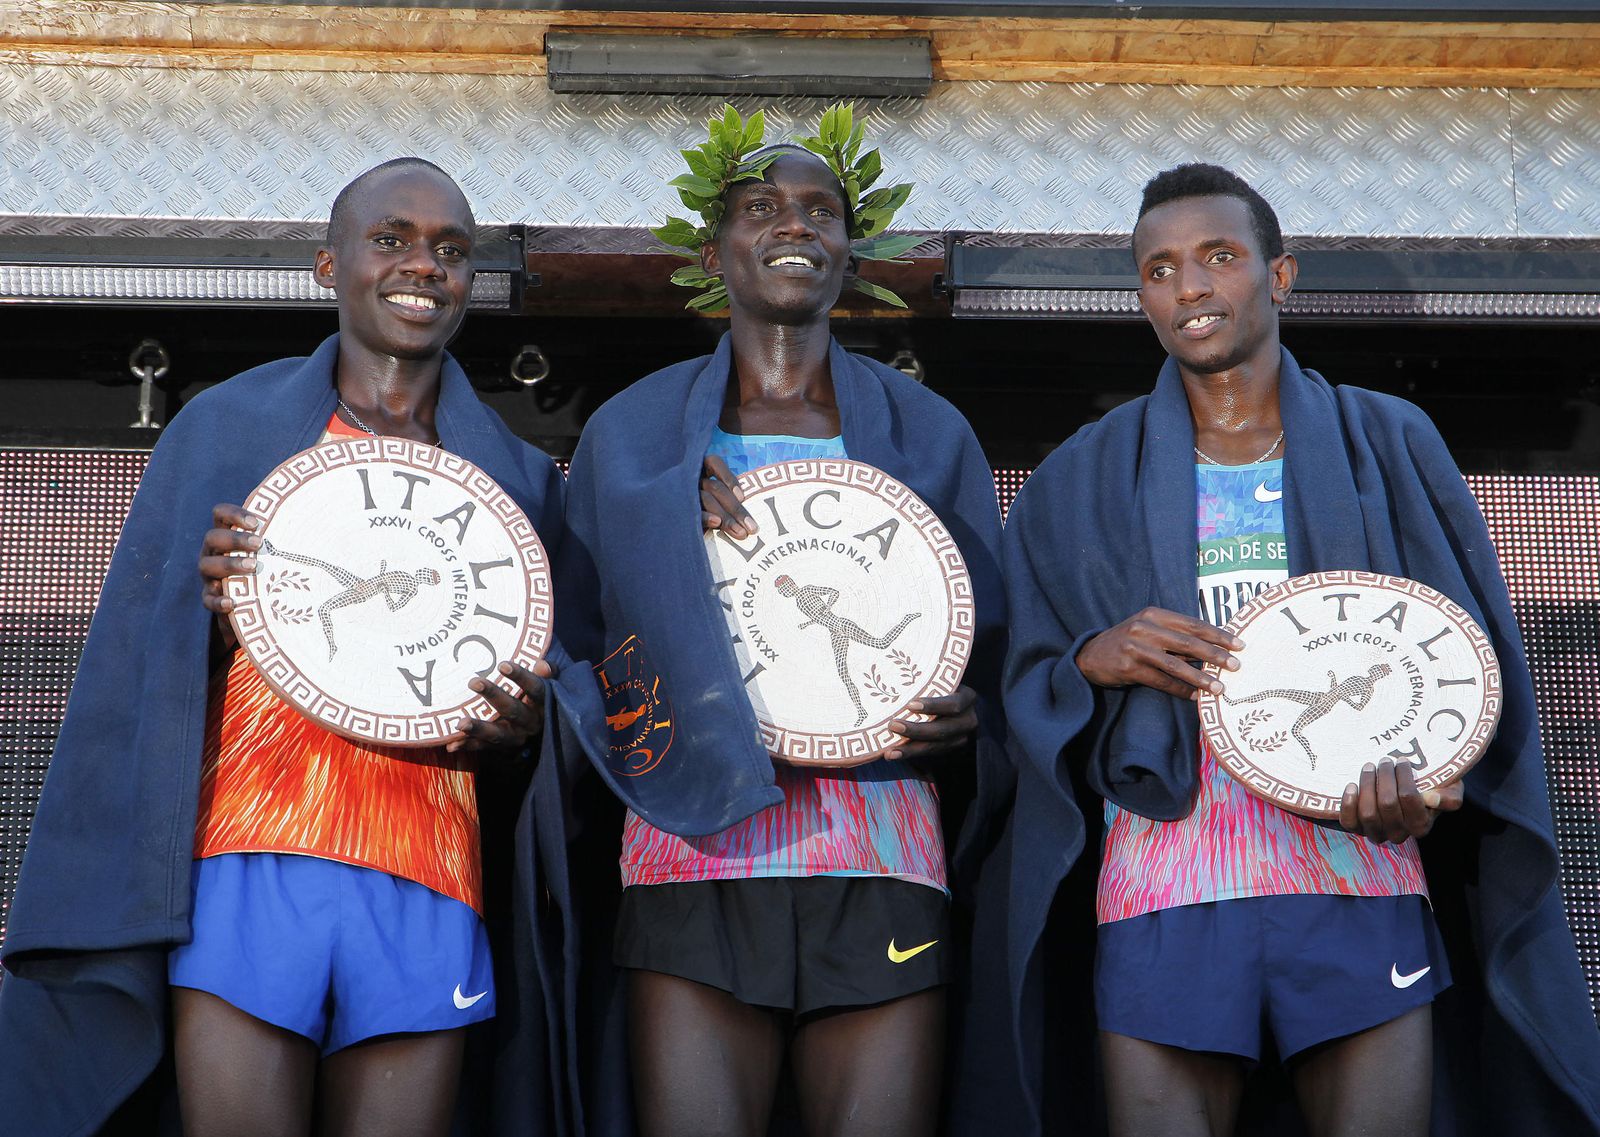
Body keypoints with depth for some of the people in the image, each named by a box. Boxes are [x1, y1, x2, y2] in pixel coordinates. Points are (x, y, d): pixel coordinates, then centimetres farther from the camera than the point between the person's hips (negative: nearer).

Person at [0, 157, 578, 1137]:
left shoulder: (517, 476, 17)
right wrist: (211, 610, -8)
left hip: (426, 883, 2)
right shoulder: (228, 425, 13)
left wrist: (518, 729, -2)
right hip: (249, 861, -1)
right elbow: (139, 654, 13)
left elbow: (540, 701, 20)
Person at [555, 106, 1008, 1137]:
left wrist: (960, 721, -7)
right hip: (698, 859, 0)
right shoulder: (631, 433, 14)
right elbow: (579, 643, 11)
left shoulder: (930, 434, 14)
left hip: (881, 866, 1)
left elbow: (992, 649, 16)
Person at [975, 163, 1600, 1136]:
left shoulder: (1390, 446, 11)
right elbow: (1028, 688, 13)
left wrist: (1420, 770, -11)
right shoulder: (1085, 480, 14)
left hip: (1359, 880, 0)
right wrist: (1092, 662, -9)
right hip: (1163, 892, 1)